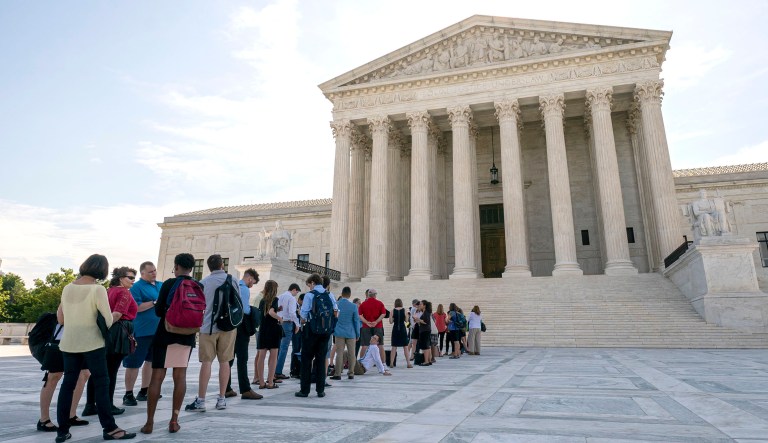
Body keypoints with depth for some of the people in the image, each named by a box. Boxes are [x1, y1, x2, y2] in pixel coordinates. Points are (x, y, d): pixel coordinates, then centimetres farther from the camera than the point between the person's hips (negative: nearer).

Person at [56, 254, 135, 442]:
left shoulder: (67, 288, 5)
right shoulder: (98, 289, -13)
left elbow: (60, 319, 11)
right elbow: (108, 320, -12)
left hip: (68, 343, 6)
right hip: (92, 343, -6)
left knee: (67, 384, 12)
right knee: (102, 384, 0)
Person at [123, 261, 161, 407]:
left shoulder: (161, 285, 12)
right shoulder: (137, 287, -9)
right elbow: (135, 308, -19)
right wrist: (155, 303, -20)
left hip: (158, 330, 7)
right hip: (142, 331, -7)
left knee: (151, 360, 15)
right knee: (134, 363, 0)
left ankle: (144, 392, 26)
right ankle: (128, 394, 10)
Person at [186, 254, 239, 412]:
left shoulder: (203, 282, 0)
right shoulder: (232, 281, 2)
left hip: (208, 326, -1)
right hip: (228, 326, 1)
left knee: (206, 362, 2)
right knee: (224, 361, 7)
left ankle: (201, 401, 3)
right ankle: (222, 399, 12)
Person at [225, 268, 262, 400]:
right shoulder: (244, 289, -13)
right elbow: (245, 310, -20)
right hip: (240, 327, -8)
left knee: (228, 359, 12)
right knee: (242, 359, -6)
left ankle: (226, 389, 18)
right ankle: (245, 390, -3)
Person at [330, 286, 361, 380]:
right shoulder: (353, 306, -8)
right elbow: (356, 321, -4)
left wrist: (332, 330, 19)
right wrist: (358, 334, 6)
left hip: (339, 333, 1)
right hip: (351, 333, -1)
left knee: (339, 353, 4)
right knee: (351, 353, 7)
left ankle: (337, 374, 4)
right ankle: (351, 373, 12)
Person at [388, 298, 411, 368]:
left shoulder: (393, 310, -4)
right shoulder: (404, 310, -4)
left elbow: (390, 322, -3)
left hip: (395, 329, 1)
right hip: (403, 329, -1)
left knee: (394, 347, 8)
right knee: (405, 347, 6)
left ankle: (391, 363, 7)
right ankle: (408, 363, 5)